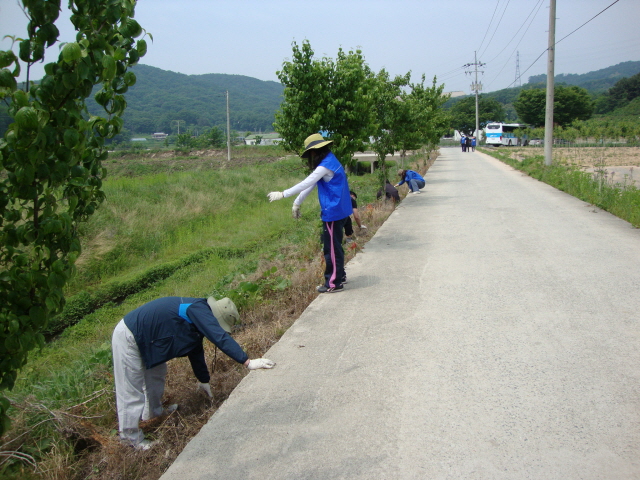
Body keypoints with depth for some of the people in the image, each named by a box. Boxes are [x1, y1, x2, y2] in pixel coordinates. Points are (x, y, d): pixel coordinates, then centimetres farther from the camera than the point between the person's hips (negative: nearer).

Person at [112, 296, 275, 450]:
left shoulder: (198, 318, 7)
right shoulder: (199, 310, -23)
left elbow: (196, 352, 20)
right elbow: (220, 338, -32)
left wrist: (204, 380, 27)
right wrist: (248, 363, -32)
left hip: (143, 337, 10)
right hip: (129, 337, -10)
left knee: (156, 374, 26)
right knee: (132, 391, 0)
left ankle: (154, 412, 47)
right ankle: (132, 438, 14)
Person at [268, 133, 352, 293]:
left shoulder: (326, 165, -18)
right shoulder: (329, 161, 14)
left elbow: (306, 183, -22)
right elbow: (310, 184, 16)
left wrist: (282, 194, -21)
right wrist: (297, 203, 19)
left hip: (333, 212, -10)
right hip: (337, 211, 10)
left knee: (331, 248, -2)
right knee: (334, 245, 19)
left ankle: (334, 283, 5)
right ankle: (339, 275, 31)